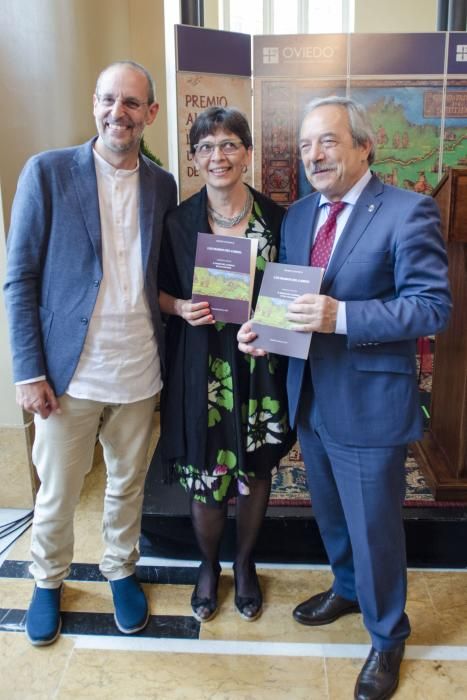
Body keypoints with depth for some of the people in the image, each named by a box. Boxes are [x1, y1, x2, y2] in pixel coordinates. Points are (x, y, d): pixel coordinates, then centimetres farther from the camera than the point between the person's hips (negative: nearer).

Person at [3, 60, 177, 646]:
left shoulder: (162, 185, 5)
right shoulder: (47, 171, -6)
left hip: (139, 374, 3)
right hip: (68, 374, -3)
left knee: (128, 485, 19)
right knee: (56, 494, 13)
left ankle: (120, 570, 44)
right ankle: (48, 581, 40)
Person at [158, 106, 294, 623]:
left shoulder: (275, 218, -2)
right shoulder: (179, 221, -2)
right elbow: (161, 292, 7)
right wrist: (182, 308, -14)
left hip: (260, 367, 1)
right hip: (202, 369, 0)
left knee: (255, 470, 14)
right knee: (204, 475, 7)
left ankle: (244, 563, 40)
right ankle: (208, 565, 36)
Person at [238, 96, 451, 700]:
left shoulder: (408, 212, -14)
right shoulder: (297, 215, 8)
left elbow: (433, 306, -19)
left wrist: (342, 316, -30)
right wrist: (260, 326, -9)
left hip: (369, 405, -6)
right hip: (310, 396, 7)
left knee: (374, 529, 9)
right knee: (330, 513, 25)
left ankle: (387, 638, 36)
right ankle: (347, 589, 53)